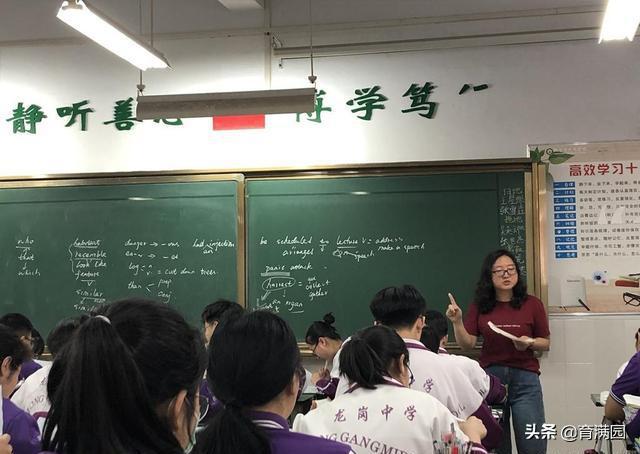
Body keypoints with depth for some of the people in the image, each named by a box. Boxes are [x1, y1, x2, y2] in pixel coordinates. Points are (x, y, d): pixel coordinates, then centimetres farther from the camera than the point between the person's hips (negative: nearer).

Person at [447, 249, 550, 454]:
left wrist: (530, 342, -13)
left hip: (525, 378, -1)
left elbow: (545, 344, 7)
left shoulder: (532, 304, 0)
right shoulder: (480, 306, 4)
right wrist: (457, 321, -15)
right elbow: (468, 343, 0)